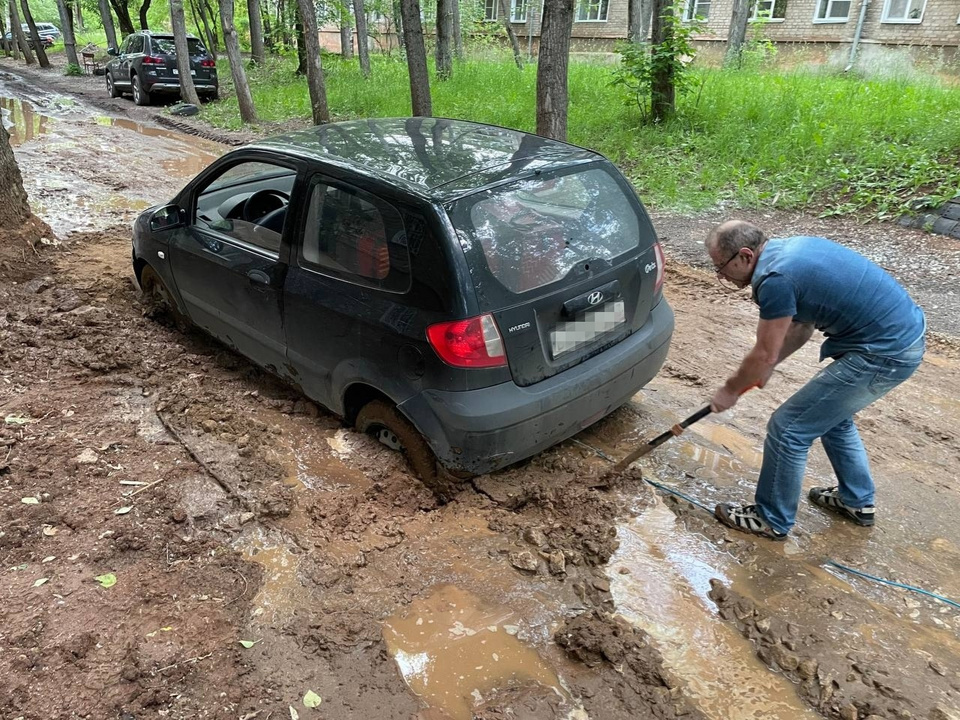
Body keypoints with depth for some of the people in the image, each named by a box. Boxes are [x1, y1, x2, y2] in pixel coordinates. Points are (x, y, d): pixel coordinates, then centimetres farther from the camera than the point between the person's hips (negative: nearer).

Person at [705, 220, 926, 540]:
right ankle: (857, 501, 43)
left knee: (788, 429, 0)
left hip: (884, 354, -10)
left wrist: (730, 390, 4)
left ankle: (772, 519, 18)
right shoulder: (790, 248, 9)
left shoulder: (775, 278, -21)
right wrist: (765, 367, 21)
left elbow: (764, 355, -12)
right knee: (830, 413, 28)